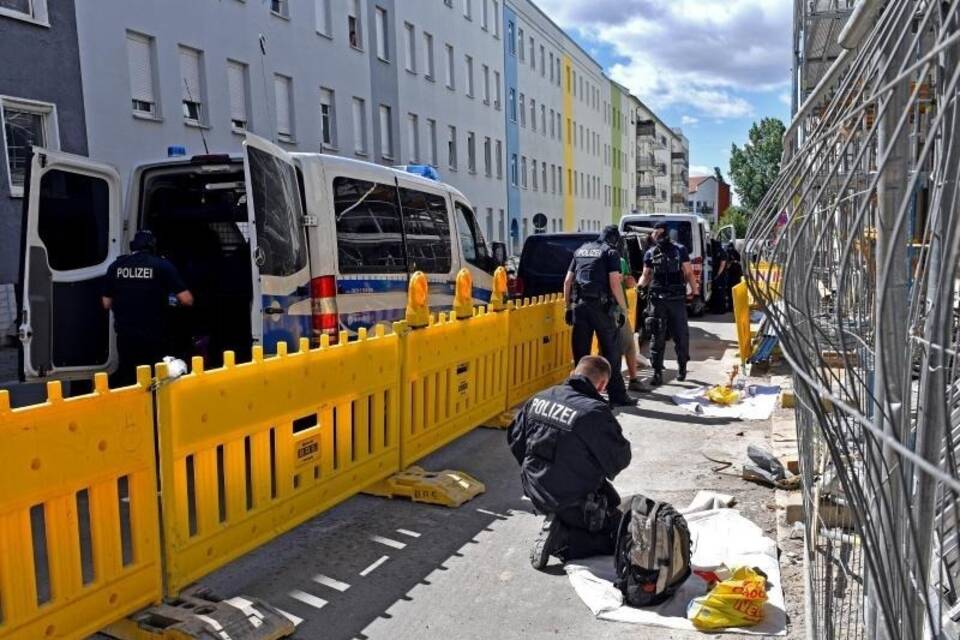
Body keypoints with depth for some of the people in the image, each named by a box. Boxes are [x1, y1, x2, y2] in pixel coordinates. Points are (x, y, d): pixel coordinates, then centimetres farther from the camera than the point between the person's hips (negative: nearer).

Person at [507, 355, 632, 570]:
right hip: (573, 501, -8)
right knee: (619, 536, 10)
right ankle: (561, 539, -6)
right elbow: (620, 459, -15)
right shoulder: (596, 412, -23)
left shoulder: (539, 399, -3)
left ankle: (557, 522, 14)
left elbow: (514, 440, 8)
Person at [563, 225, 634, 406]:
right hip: (602, 306, -5)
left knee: (580, 353, 9)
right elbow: (615, 284, -9)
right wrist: (624, 309, -3)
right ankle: (617, 396, 5)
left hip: (579, 306, 5)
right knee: (611, 352, 2)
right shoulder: (610, 252, 1)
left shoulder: (580, 250, 17)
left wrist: (569, 307, 20)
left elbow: (567, 281, 15)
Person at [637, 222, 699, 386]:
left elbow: (688, 273, 5)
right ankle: (657, 372, 2)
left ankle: (682, 367, 24)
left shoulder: (680, 250, 5)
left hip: (677, 299, -1)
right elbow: (646, 275, 13)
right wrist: (638, 286, -8)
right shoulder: (650, 254, 11)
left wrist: (696, 291, -4)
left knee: (681, 334, 6)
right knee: (658, 336, -1)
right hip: (658, 299, 1)